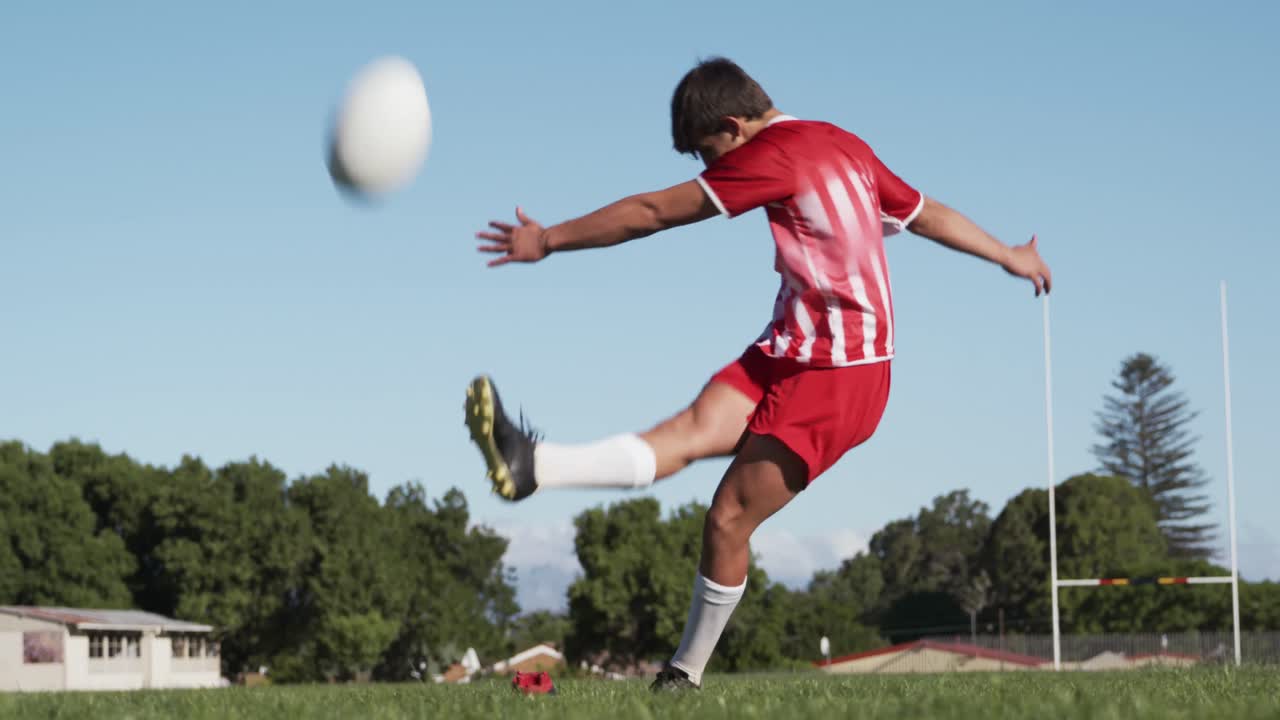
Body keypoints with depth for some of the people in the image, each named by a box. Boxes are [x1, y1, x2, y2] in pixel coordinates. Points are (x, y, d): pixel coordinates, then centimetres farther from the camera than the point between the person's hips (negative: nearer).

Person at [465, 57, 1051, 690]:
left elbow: (651, 212, -10)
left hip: (834, 376, -8)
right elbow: (927, 214, 27)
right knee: (696, 428, -13)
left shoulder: (775, 155, -12)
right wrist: (1010, 257, 42)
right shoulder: (844, 148, 16)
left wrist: (549, 240, -1)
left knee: (729, 518, -6)